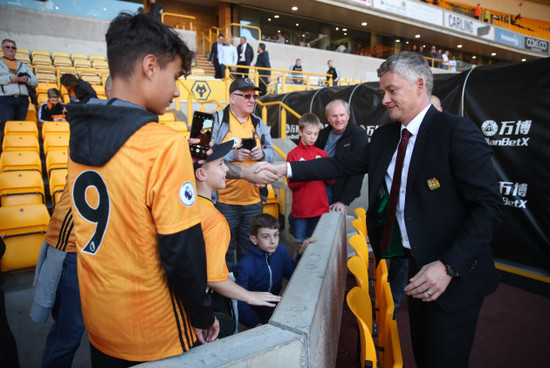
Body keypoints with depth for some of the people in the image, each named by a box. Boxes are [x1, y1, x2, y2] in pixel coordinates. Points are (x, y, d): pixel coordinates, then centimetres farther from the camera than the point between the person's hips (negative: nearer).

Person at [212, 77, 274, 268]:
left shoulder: (258, 123, 12)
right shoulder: (218, 120, -4)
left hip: (253, 201, 5)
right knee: (224, 249, 7)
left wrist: (262, 153, -9)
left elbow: (271, 152, 12)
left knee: (249, 250, 17)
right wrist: (232, 154, -21)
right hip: (224, 201, -4)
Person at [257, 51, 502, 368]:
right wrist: (286, 169, -4)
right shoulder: (385, 135, 5)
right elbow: (343, 165, 4)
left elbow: (489, 206, -19)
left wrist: (449, 266, -26)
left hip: (455, 275, -6)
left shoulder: (458, 132, -17)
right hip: (419, 267, 6)